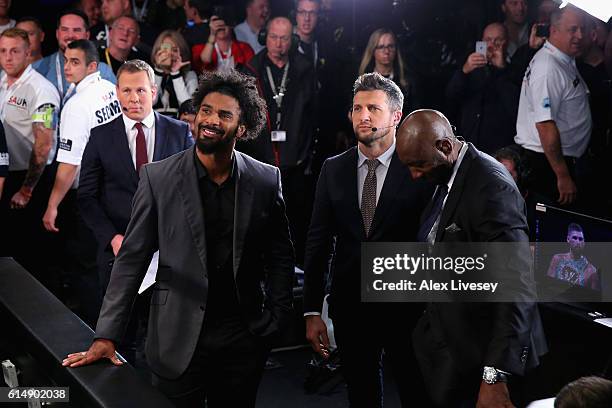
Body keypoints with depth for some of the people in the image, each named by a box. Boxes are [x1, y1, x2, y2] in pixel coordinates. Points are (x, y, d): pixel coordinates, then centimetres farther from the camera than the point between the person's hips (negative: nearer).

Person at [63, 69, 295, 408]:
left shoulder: (266, 180, -2)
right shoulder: (158, 177, -6)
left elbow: (281, 255, 8)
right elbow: (132, 258, -4)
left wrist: (277, 317, 0)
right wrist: (106, 337, -7)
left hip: (244, 339, 1)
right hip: (178, 339, -1)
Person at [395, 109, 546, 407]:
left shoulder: (491, 188, -24)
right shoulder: (444, 178, 4)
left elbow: (517, 289, -27)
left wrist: (495, 377, -30)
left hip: (481, 351, -8)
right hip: (446, 338, 8)